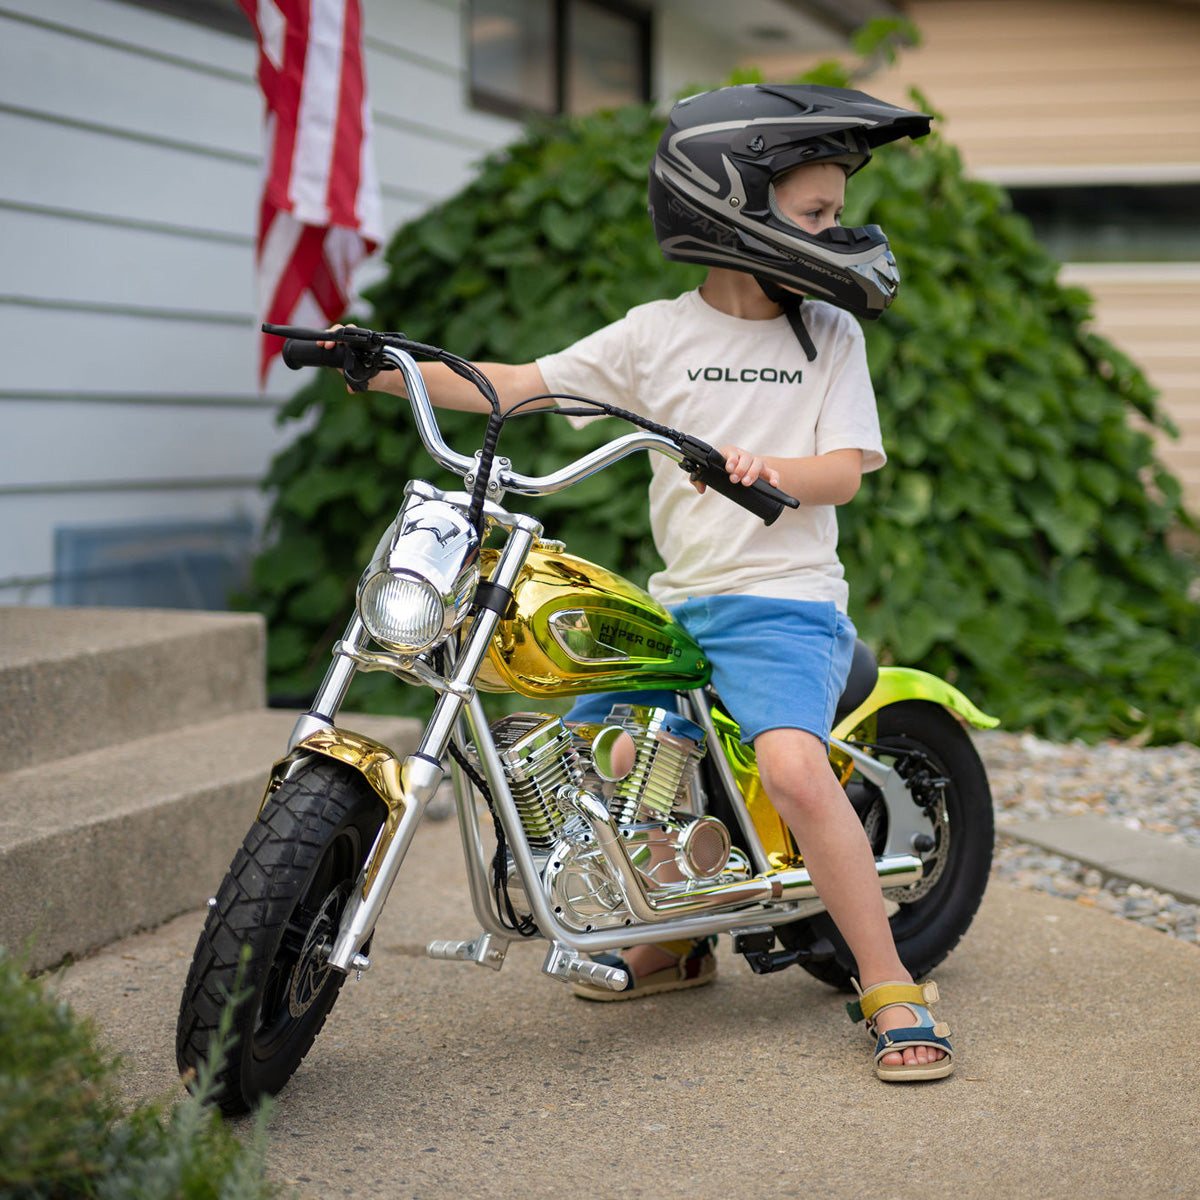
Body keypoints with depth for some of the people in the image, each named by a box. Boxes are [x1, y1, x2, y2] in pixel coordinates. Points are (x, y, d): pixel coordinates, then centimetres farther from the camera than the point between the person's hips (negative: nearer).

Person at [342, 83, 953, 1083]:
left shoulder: (830, 334, 4)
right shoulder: (656, 333, 6)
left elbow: (843, 471, -5)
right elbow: (520, 385, 4)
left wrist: (765, 468, -27)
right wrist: (387, 367, -7)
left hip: (785, 601, -4)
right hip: (679, 600, 4)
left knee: (793, 766, -29)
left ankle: (893, 994, -17)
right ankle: (676, 939, 25)